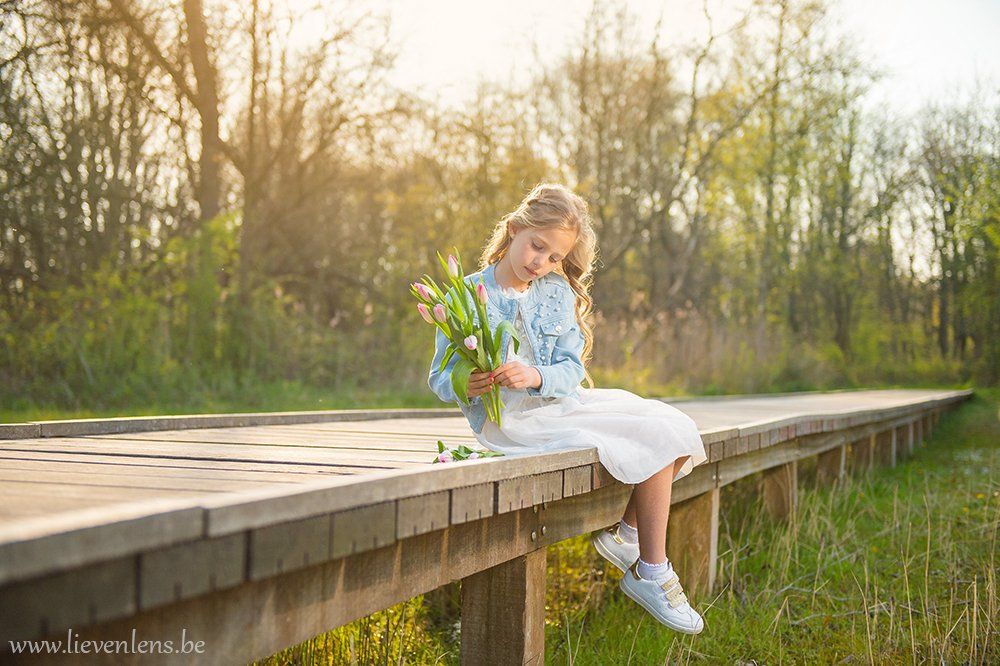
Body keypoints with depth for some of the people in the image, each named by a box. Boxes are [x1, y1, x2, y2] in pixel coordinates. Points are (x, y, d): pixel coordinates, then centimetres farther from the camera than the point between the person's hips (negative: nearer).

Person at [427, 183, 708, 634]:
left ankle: (625, 533, 9)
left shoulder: (559, 294, 8)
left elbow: (571, 368, -2)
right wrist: (466, 386, -30)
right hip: (510, 420, -6)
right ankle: (652, 574, -8)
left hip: (560, 403, 6)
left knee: (676, 429, -3)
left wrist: (536, 377, -25)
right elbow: (439, 379, -6)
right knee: (654, 441, -19)